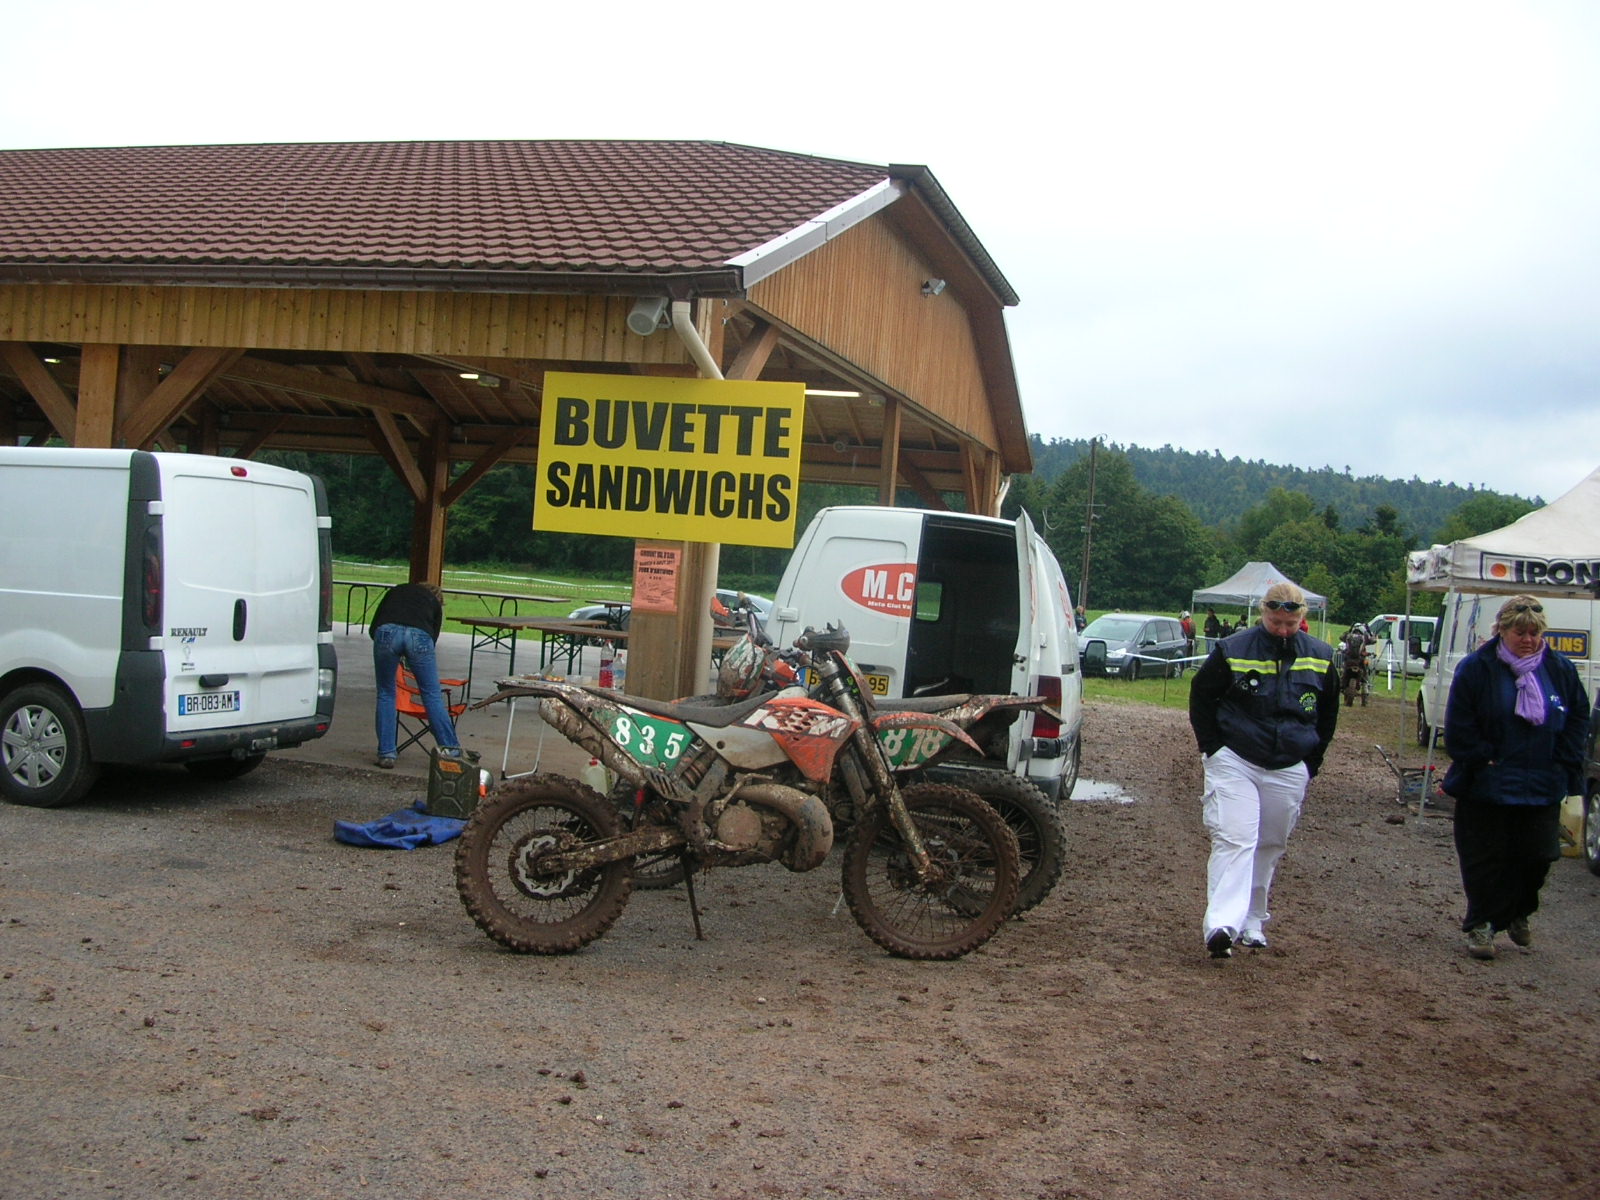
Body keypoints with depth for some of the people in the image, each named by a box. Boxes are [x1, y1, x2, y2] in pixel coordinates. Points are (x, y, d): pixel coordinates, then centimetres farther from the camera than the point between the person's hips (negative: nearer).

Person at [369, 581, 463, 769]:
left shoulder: (395, 591, 36)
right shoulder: (434, 602, 32)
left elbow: (373, 628, 29)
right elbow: (432, 637, 26)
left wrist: (390, 651, 41)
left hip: (386, 632, 1)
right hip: (419, 634, -1)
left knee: (385, 695, 16)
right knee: (432, 695, 10)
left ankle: (386, 753, 15)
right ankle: (451, 751, 10)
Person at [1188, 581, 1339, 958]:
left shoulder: (1321, 658, 4)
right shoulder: (1232, 651, -6)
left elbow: (1328, 714, 17)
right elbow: (1200, 697, 5)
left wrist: (1310, 764, 13)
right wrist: (1213, 749, -1)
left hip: (1289, 772, 4)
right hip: (1234, 763, -4)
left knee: (1269, 847, 10)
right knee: (1235, 840, -16)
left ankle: (1252, 922, 23)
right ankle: (1222, 925, -23)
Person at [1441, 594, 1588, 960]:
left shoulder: (1560, 670, 4)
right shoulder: (1476, 669, -8)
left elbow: (1579, 717, 10)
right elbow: (1459, 727, -7)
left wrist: (1563, 764, 1)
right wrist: (1485, 761, -12)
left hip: (1543, 789, 3)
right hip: (1487, 788, -3)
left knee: (1537, 856, 7)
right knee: (1486, 860, 2)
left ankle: (1518, 914, 31)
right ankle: (1480, 925, 14)